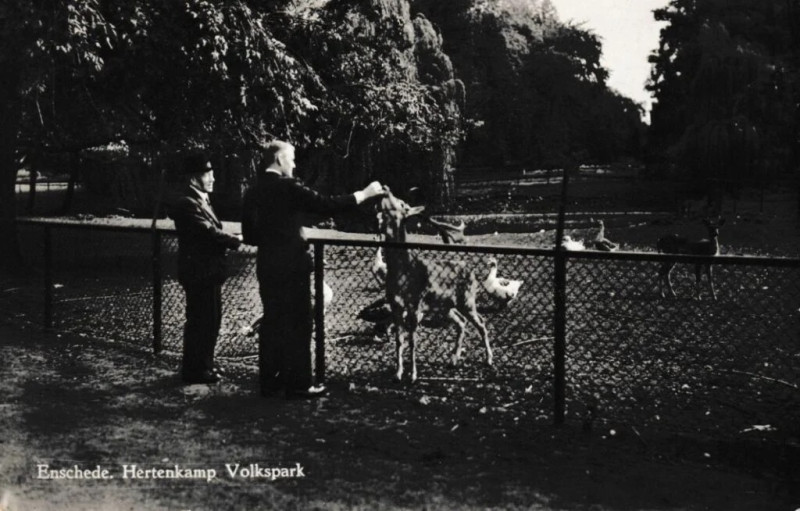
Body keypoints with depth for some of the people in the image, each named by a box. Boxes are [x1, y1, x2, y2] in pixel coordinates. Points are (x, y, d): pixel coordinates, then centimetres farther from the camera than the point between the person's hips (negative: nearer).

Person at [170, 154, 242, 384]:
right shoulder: (187, 204, -18)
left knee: (211, 320, 17)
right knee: (200, 321, -2)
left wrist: (229, 240, 0)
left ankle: (203, 364, 30)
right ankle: (194, 370, 9)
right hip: (199, 272, -10)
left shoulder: (201, 200, 15)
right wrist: (235, 240, -10)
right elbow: (209, 233, -22)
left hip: (208, 271, 10)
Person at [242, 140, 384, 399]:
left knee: (272, 322, 13)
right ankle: (298, 384, 4)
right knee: (297, 324, 0)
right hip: (292, 265, -7)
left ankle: (269, 381, 18)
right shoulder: (288, 187, -13)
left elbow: (249, 235, 11)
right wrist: (365, 194, -9)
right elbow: (327, 205, -16)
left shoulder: (253, 191, 8)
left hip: (266, 265, 7)